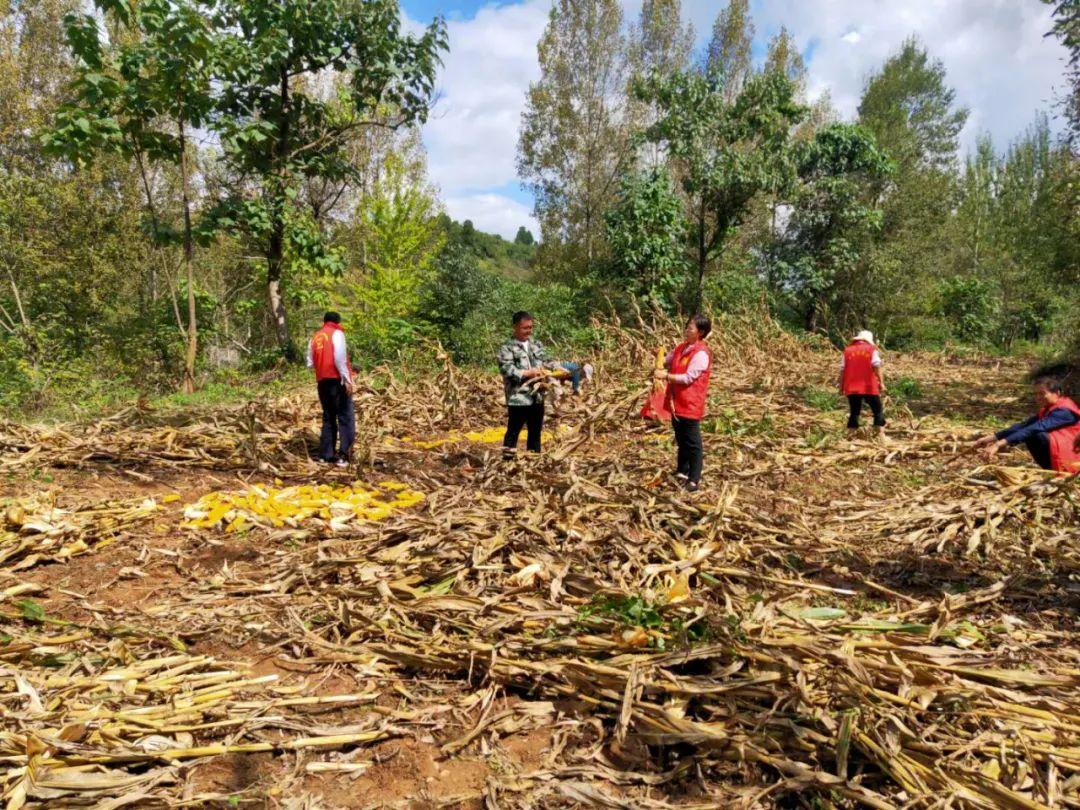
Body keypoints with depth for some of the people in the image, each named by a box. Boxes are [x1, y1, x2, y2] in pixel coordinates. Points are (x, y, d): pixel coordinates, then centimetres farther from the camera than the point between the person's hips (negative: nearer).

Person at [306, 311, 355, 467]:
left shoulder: (315, 337, 16)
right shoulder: (337, 333, -3)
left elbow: (310, 363, 15)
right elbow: (339, 358, -15)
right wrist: (347, 379, -15)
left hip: (322, 381, 6)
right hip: (337, 380, -6)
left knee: (328, 418, 14)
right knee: (346, 418, -3)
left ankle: (325, 455, 12)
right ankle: (343, 454, -12)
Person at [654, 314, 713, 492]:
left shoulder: (701, 354, -16)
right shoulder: (681, 347, 10)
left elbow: (689, 378, -21)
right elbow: (667, 362, 20)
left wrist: (666, 376, -23)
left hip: (690, 404, -8)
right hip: (676, 402, 8)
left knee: (693, 443, -1)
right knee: (681, 440, 19)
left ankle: (694, 480, 6)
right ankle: (682, 472, 33)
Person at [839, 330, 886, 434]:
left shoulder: (847, 351, 10)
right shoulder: (872, 350, 4)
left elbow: (842, 370, 7)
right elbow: (876, 367, -7)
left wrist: (841, 386, 11)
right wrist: (881, 382, -6)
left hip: (852, 388, 3)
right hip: (869, 387, -2)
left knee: (854, 413, 8)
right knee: (878, 411, 6)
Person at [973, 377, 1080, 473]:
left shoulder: (1064, 412, -19)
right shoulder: (1047, 410, 11)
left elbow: (1034, 429, -32)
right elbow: (1024, 425, 1)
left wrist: (1000, 443, -41)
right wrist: (993, 437, -13)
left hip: (1070, 460, -9)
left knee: (1035, 434, -26)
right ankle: (1050, 469, 0)